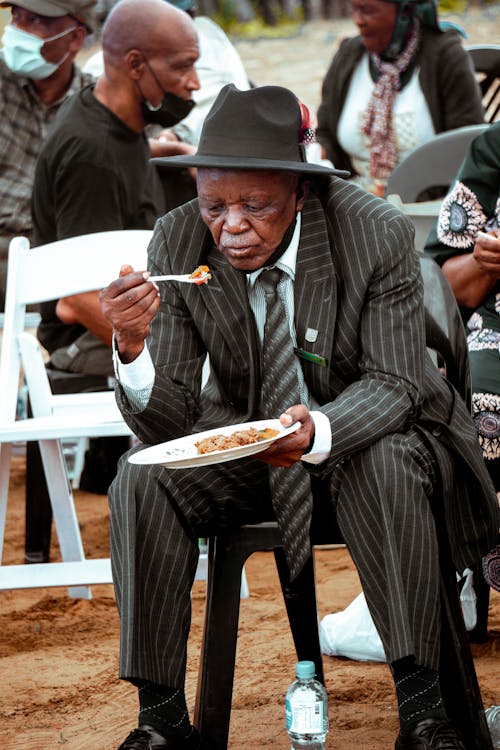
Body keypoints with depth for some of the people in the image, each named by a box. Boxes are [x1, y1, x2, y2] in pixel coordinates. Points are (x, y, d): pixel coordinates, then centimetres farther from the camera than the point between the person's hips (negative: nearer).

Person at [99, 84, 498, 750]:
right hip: (242, 436, 3)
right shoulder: (178, 244, -16)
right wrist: (132, 348, -39)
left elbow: (392, 382, -19)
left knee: (385, 468, -35)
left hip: (362, 430, -3)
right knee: (141, 480, -22)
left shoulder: (376, 233, -22)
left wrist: (319, 432, -42)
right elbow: (166, 422, -16)